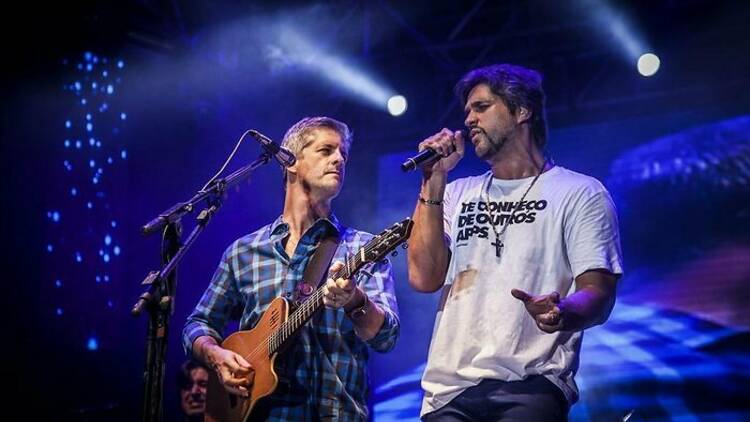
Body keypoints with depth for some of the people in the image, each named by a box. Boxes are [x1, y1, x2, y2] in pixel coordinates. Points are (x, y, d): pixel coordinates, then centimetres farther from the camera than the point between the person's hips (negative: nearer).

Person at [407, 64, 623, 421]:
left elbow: (598, 295, -5)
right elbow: (423, 278, 5)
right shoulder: (457, 194, 18)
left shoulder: (580, 193, 4)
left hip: (528, 387, -4)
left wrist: (561, 314, -27)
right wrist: (434, 180, 4)